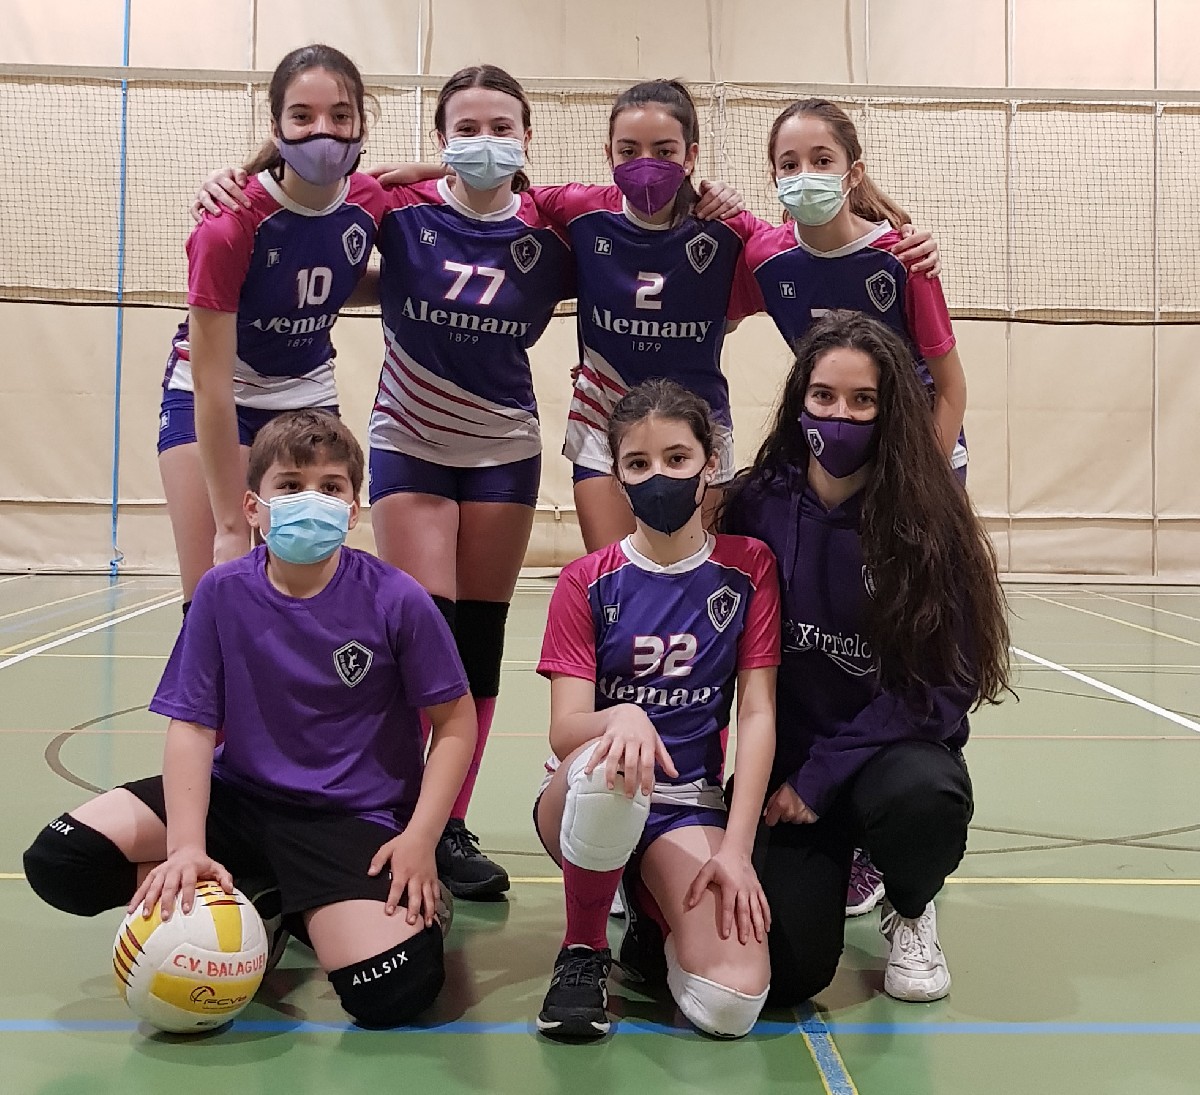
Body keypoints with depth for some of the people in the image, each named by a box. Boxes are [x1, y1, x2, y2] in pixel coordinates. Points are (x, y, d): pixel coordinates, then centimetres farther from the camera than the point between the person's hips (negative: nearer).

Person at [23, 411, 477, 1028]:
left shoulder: (396, 600, -12)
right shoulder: (223, 593, -6)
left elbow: (455, 721, -5)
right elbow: (191, 725, -7)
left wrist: (420, 838, -14)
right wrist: (186, 847, -20)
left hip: (353, 819, -3)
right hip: (238, 795, 3)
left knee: (397, 989, -27)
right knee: (59, 860, -14)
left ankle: (304, 910, 6)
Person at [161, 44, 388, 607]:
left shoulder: (371, 202, -14)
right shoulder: (230, 225, -28)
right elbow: (212, 385, -25)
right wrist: (230, 524, -24)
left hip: (307, 394, 4)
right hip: (212, 398, -4)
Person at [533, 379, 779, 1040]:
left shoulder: (747, 568, 1)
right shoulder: (587, 582, -1)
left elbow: (757, 714, -3)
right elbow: (564, 730, -11)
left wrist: (736, 848, -14)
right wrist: (620, 718, -35)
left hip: (688, 804, 1)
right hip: (585, 802, 0)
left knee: (732, 1005, -24)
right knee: (607, 768, -40)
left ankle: (654, 924, 12)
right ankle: (582, 950, -11)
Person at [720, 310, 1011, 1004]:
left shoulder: (930, 523, -12)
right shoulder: (758, 506, -8)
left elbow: (945, 683, -12)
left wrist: (822, 775, -17)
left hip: (895, 746, 0)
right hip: (788, 756, 1)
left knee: (926, 793, -36)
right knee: (787, 969, -15)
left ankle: (910, 911, 2)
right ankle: (831, 869, 22)